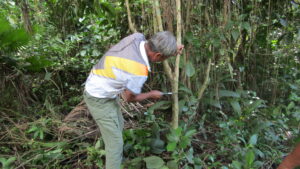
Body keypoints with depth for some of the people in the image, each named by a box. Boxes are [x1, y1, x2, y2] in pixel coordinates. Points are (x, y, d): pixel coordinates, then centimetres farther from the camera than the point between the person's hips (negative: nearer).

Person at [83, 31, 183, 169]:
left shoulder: (138, 37, -16)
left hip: (99, 89, 9)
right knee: (115, 141, 2)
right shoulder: (139, 72, -35)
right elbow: (129, 97, -14)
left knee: (118, 125, 27)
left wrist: (171, 50, -2)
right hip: (99, 98, -9)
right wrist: (152, 94, 2)